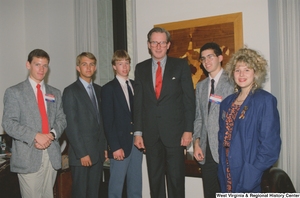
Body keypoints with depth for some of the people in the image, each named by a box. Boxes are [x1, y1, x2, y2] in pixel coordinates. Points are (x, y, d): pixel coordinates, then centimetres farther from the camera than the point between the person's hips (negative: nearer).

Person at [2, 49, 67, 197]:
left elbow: (61, 119, 11)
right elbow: (8, 124, -8)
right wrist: (35, 136, -18)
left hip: (51, 155, 4)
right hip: (28, 156, -4)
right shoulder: (14, 92, 0)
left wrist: (52, 134, -10)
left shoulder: (55, 93, 15)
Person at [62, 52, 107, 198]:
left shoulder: (98, 90, 12)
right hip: (81, 154, -5)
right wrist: (82, 153, -14)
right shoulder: (70, 91, -7)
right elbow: (70, 126, -12)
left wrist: (104, 147, 9)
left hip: (98, 152, 6)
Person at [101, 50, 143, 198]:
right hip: (120, 144, -5)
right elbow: (108, 122, -8)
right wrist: (115, 147, -14)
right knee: (116, 185, 3)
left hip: (137, 142, 5)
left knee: (136, 184, 12)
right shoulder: (108, 89, -3)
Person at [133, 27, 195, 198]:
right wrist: (138, 132, 4)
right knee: (155, 179, 11)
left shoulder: (181, 65, 1)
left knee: (176, 178, 5)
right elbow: (138, 102, 8)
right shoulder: (141, 68, 9)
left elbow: (189, 99, -2)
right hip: (151, 133, 3)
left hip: (174, 131, -2)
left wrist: (188, 130, -8)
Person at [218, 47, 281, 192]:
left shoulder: (265, 101, -10)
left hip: (250, 176, -5)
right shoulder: (227, 102, 9)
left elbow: (270, 143, -15)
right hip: (228, 174, 6)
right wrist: (222, 169, 5)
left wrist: (252, 172, -18)